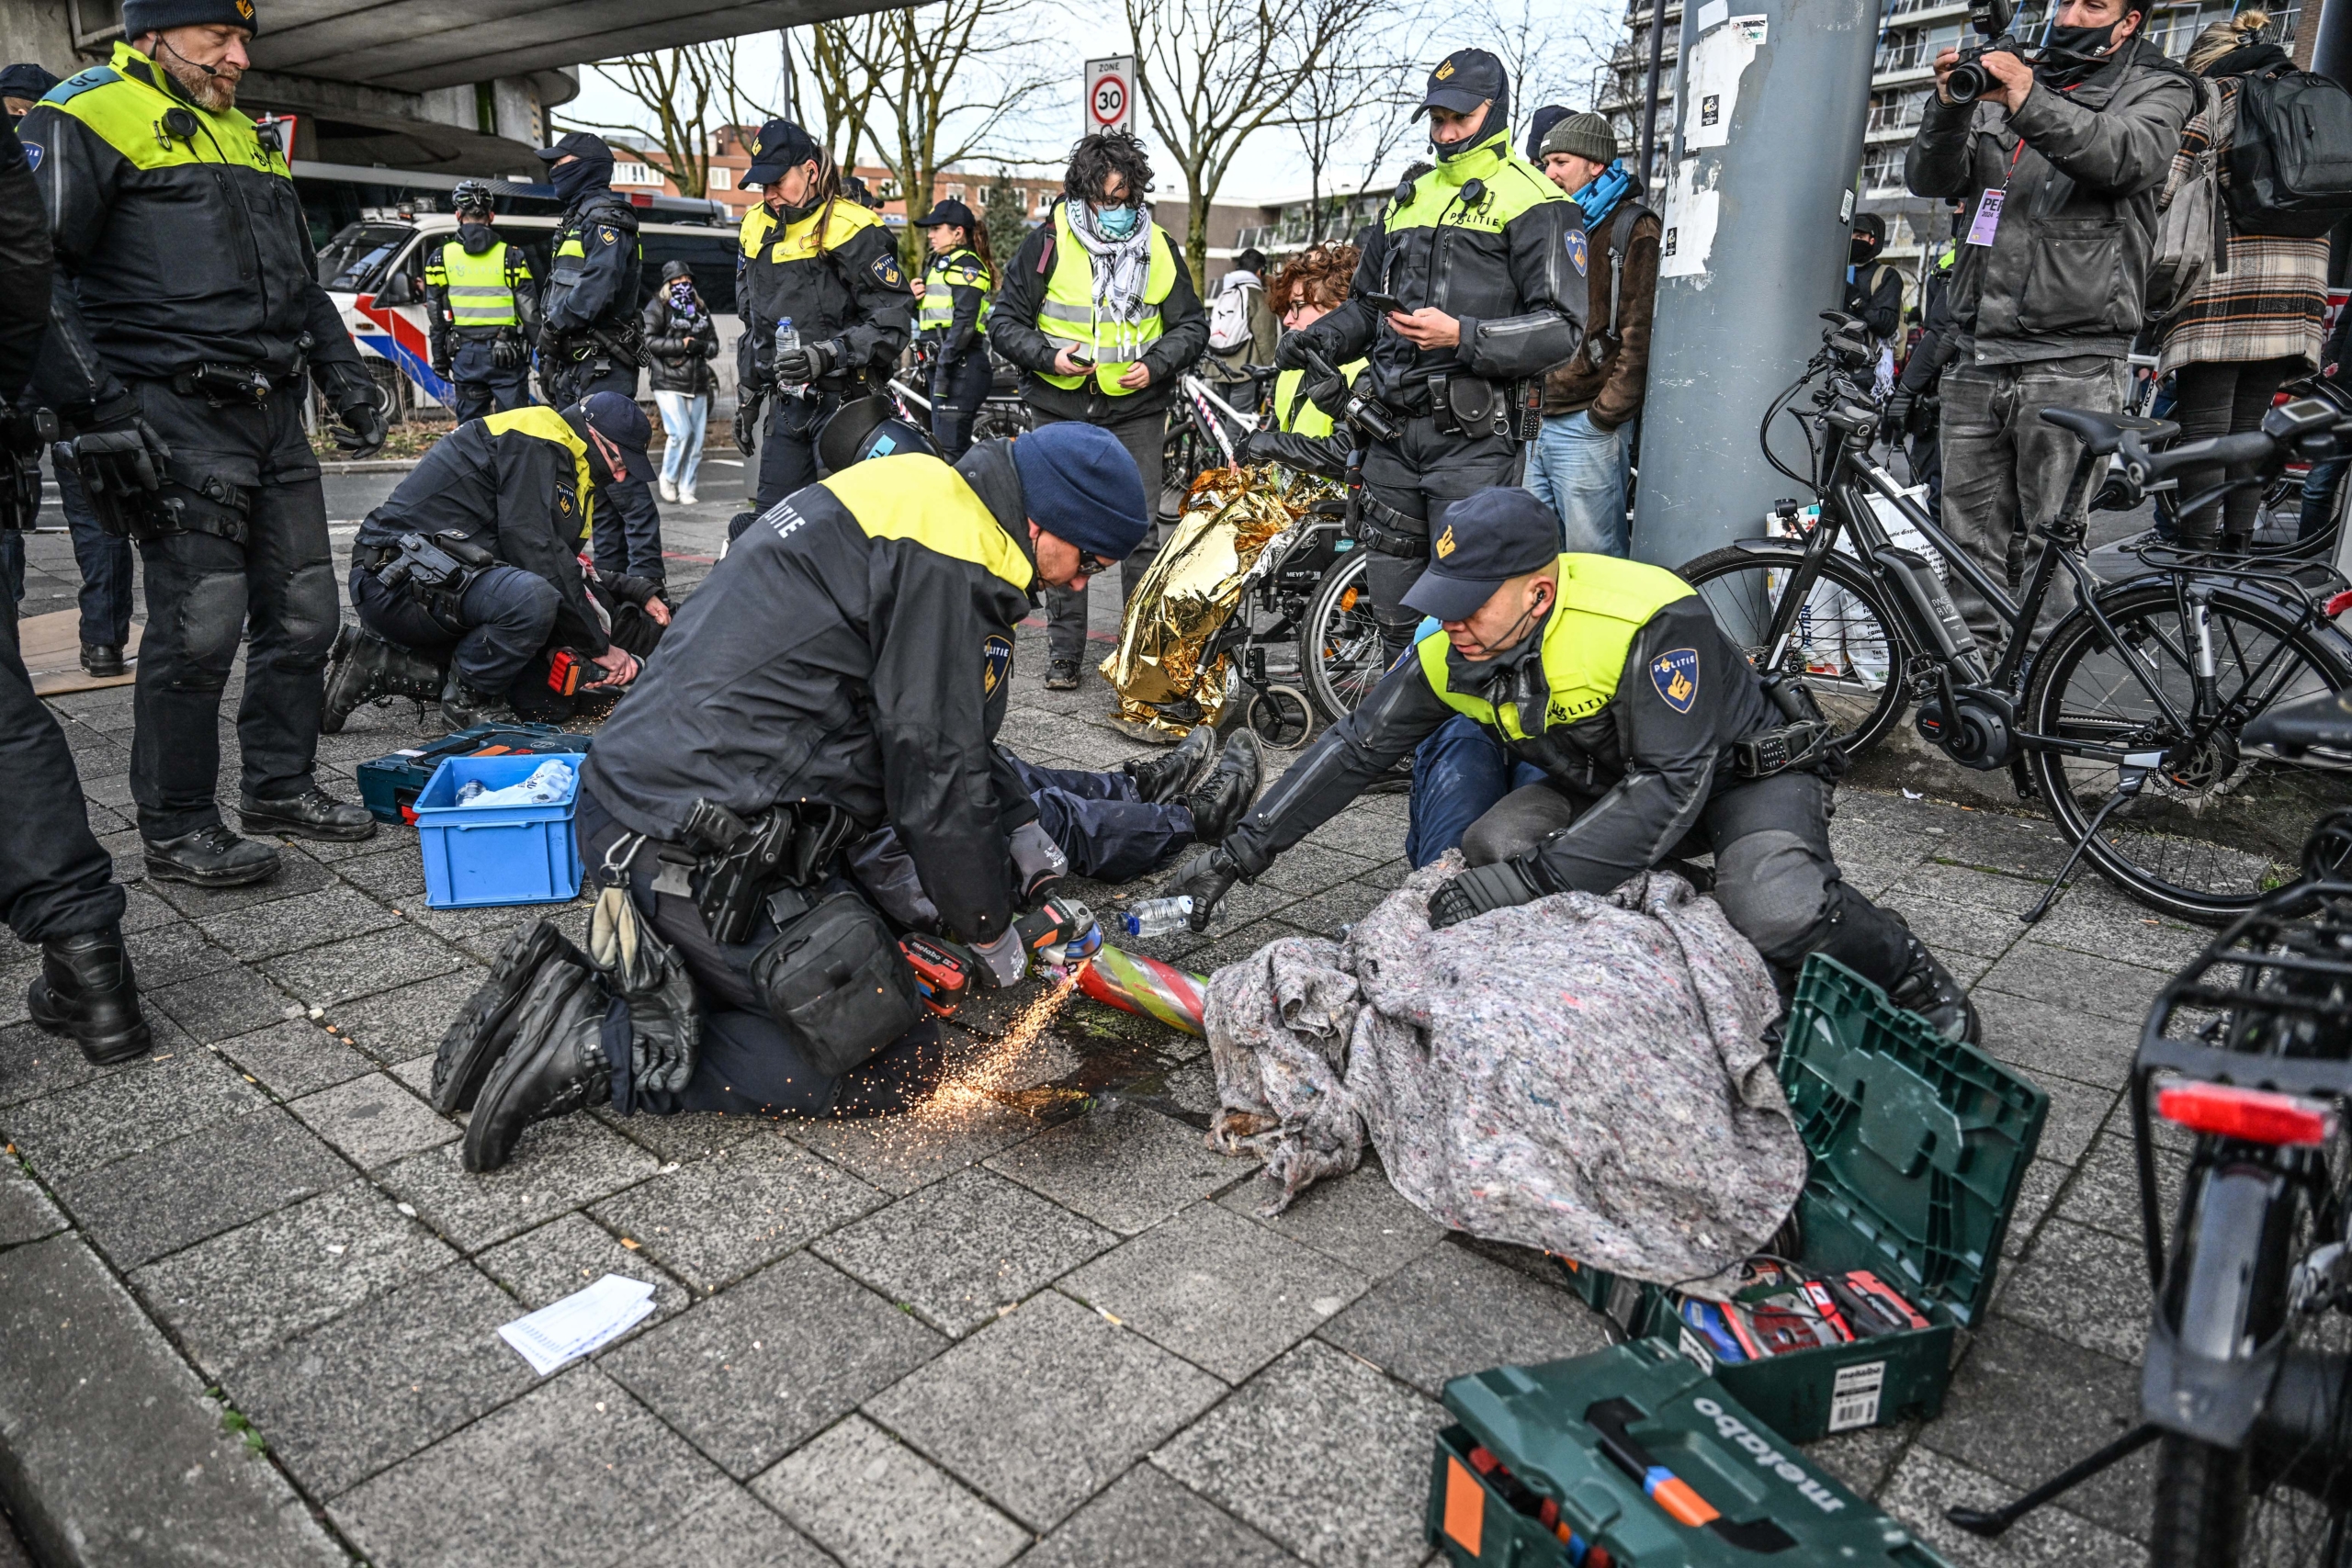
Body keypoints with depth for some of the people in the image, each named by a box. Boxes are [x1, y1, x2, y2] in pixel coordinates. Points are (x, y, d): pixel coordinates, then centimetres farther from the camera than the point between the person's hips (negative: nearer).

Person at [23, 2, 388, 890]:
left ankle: (279, 785, 23)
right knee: (199, 626, -8)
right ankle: (175, 829, 4)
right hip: (179, 420, -8)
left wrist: (345, 377, 20)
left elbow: (302, 280, 30)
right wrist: (94, 408, -18)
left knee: (303, 614, 9)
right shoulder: (91, 118, -2)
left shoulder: (248, 141, 23)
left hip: (274, 416, 8)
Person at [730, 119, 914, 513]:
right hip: (788, 405, 8)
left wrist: (827, 355, -25)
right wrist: (750, 394, 22)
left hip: (845, 405, -7)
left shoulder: (850, 228, -10)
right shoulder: (757, 226, 14)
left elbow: (894, 320, -15)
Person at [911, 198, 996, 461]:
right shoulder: (939, 263, 22)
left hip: (961, 367, -10)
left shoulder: (966, 265, -8)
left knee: (950, 448, -13)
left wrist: (944, 365, -22)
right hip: (942, 364, 10)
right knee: (940, 442, 13)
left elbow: (964, 321, -18)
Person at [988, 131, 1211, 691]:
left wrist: (1155, 364, -7)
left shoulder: (1159, 248, 5)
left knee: (1140, 533, 1)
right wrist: (1048, 356, -15)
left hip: (1137, 411, 1)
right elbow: (1005, 319, 2)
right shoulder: (1049, 243, -1)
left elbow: (1192, 324, 11)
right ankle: (1064, 650, 14)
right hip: (1061, 408, -1)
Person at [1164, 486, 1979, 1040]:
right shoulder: (1451, 646, -15)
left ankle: (1917, 985, -1)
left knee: (1774, 913, -35)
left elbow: (1671, 789, -39)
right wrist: (1239, 852, -17)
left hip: (1743, 773, -6)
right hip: (1602, 784, 6)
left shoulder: (1650, 622, -35)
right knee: (1493, 845, -21)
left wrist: (1531, 878, -46)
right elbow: (1354, 747, -11)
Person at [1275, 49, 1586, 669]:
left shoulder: (1533, 202, -1)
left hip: (1474, 436, -7)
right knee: (1393, 597, 12)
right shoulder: (1408, 198, 21)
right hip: (1393, 430, 7)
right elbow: (1365, 304, 29)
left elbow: (1561, 327, -10)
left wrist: (1462, 337, -22)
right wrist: (1320, 338, 8)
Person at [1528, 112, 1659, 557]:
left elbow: (1640, 335, -12)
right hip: (1533, 423, 8)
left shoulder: (1632, 230, -3)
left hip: (1587, 426, -8)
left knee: (1593, 563, -4)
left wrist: (1605, 416, -16)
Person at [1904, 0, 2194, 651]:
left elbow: (2132, 157, -14)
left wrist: (2031, 105, -27)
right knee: (1972, 542, 5)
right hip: (1976, 358, 4)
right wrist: (1949, 108, -14)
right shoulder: (2000, 86, 21)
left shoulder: (2156, 89, 9)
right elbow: (1929, 178, 6)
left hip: (2070, 367, -4)